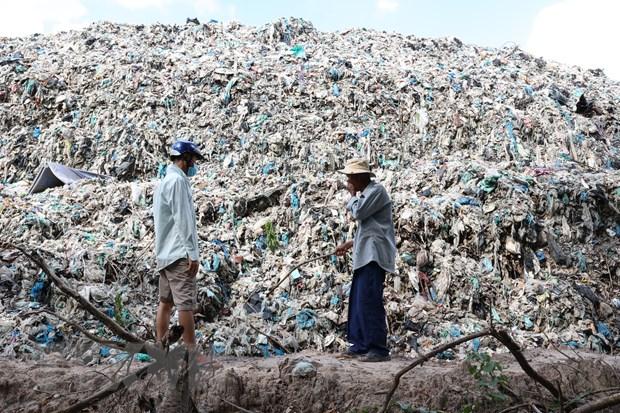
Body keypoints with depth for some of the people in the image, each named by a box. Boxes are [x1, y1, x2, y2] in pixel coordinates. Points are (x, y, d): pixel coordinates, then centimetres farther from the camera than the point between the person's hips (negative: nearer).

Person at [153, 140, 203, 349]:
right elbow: (182, 220, -17)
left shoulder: (164, 181, 20)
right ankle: (190, 349, -11)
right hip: (179, 253, -10)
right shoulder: (178, 180, -10)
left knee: (166, 301, 10)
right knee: (186, 301, -10)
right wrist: (193, 253, -17)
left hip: (165, 253, 10)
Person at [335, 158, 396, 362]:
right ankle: (360, 345, 17)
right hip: (365, 255, 10)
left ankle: (379, 349, -11)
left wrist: (353, 194, 0)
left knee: (369, 300, -13)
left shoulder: (376, 190, -8)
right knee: (358, 300, 11)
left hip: (374, 255, -10)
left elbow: (358, 212, -17)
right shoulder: (366, 192, 22)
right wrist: (350, 244, 21)